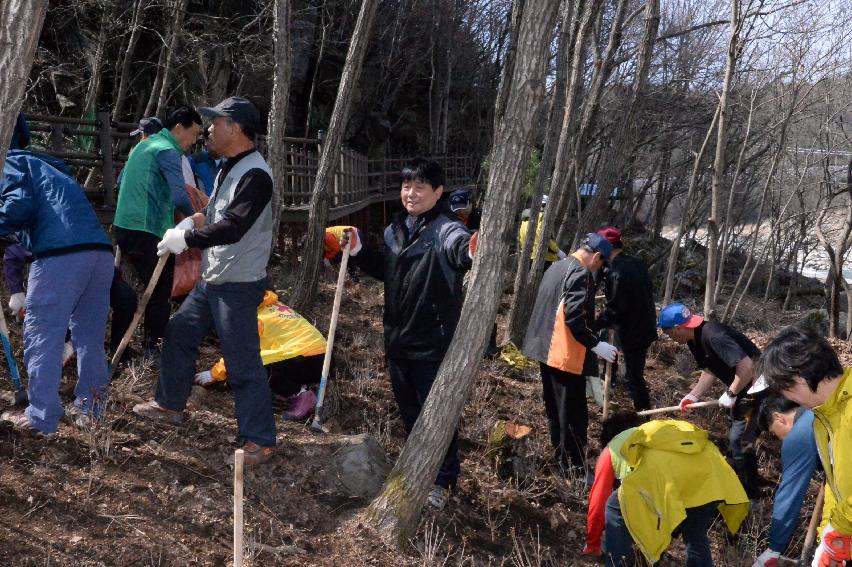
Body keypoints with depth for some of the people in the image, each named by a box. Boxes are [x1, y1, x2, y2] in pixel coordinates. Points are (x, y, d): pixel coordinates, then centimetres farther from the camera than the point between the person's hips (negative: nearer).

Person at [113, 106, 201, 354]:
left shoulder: (143, 145, 19)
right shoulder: (167, 151, -11)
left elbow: (122, 180, 29)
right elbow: (180, 196, -21)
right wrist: (193, 218, -4)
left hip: (124, 225, 9)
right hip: (146, 231, -9)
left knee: (156, 286, 16)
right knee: (161, 289, -2)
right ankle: (153, 343, 1)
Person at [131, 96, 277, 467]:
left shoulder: (255, 175, -20)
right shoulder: (230, 167, 13)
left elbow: (233, 227, -28)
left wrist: (185, 238, -19)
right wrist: (194, 221, 6)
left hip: (239, 286, -10)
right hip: (211, 280, 10)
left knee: (243, 363, -7)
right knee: (178, 335, 21)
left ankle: (261, 441, 3)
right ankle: (170, 405, 39)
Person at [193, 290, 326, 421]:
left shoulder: (255, 317, -6)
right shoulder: (272, 306, 19)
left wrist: (213, 375, 9)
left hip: (305, 361, -9)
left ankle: (297, 394, -12)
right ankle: (299, 388, 7)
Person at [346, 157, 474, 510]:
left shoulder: (445, 229, -16)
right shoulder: (395, 230, 7)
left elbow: (461, 247, -40)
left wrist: (474, 249, -63)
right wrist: (358, 251, 9)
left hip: (433, 343, -7)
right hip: (398, 338, 8)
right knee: (407, 410, 21)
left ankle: (443, 480, 23)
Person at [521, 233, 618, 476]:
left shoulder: (556, 267, 13)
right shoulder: (580, 274, -16)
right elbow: (575, 317, -24)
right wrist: (596, 345, -18)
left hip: (547, 350, 10)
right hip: (566, 355, -10)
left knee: (555, 410, 17)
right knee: (573, 415, -3)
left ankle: (561, 462, 28)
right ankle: (577, 470, 2)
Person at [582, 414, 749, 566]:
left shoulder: (612, 448, 33)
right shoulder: (664, 430, 46)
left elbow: (598, 501, 36)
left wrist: (592, 543, 51)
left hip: (665, 473, -5)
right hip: (712, 466, 5)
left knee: (614, 508, 21)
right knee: (696, 538, 29)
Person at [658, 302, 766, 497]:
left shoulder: (713, 336, -31)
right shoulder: (695, 340, 0)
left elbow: (746, 366, -36)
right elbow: (710, 370, 9)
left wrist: (730, 394, -24)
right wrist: (693, 396, -2)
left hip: (755, 387, -10)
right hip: (739, 386, 10)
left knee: (740, 438, -7)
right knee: (735, 435, 23)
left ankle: (749, 491, 7)